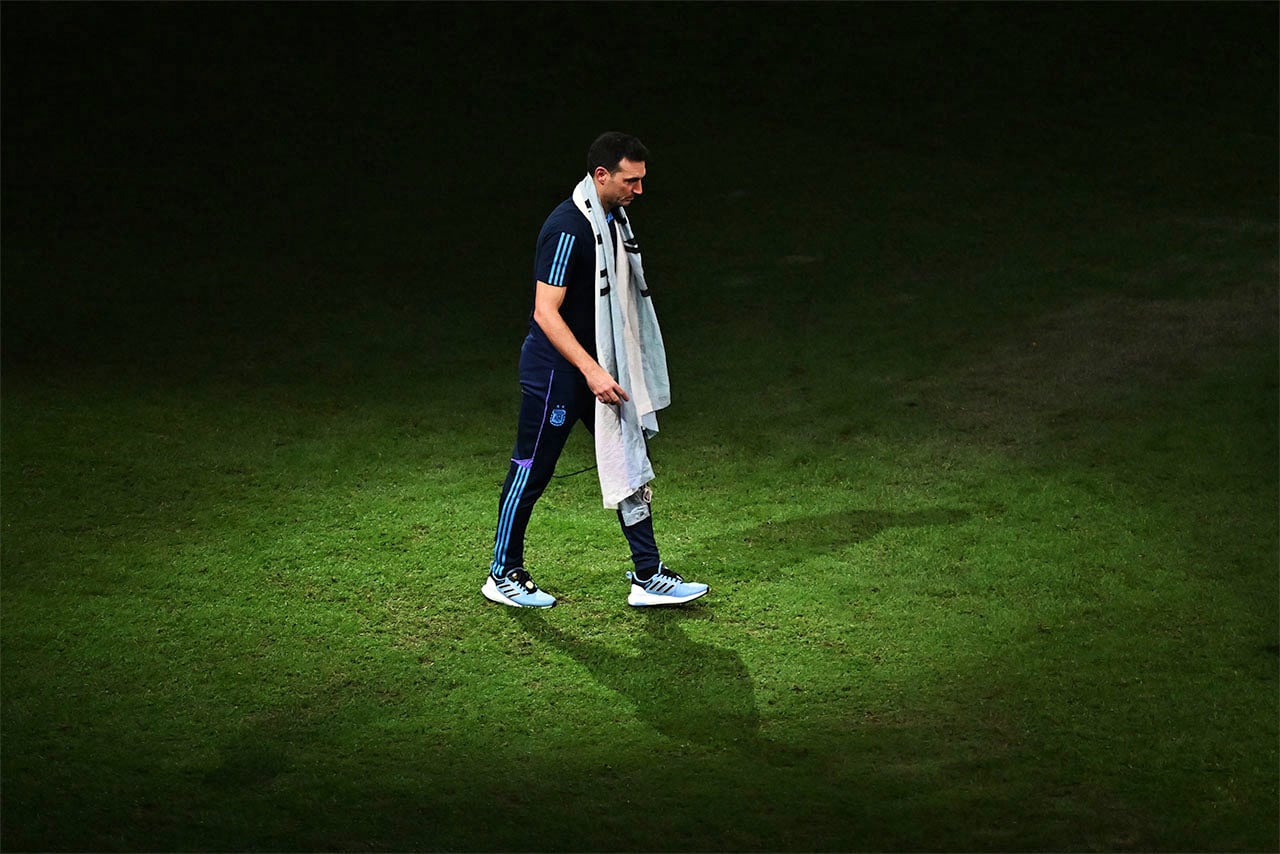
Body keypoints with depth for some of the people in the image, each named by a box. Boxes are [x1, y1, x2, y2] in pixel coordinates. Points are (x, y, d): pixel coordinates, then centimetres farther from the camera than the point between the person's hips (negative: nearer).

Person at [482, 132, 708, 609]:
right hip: (555, 372, -9)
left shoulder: (614, 220, 8)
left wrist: (603, 369, 23)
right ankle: (503, 576, 18)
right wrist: (591, 370, -27)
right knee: (530, 473, 3)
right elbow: (546, 311, -24)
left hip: (598, 368, 9)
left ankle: (647, 577, 11)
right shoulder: (567, 228, -22)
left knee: (631, 463, 6)